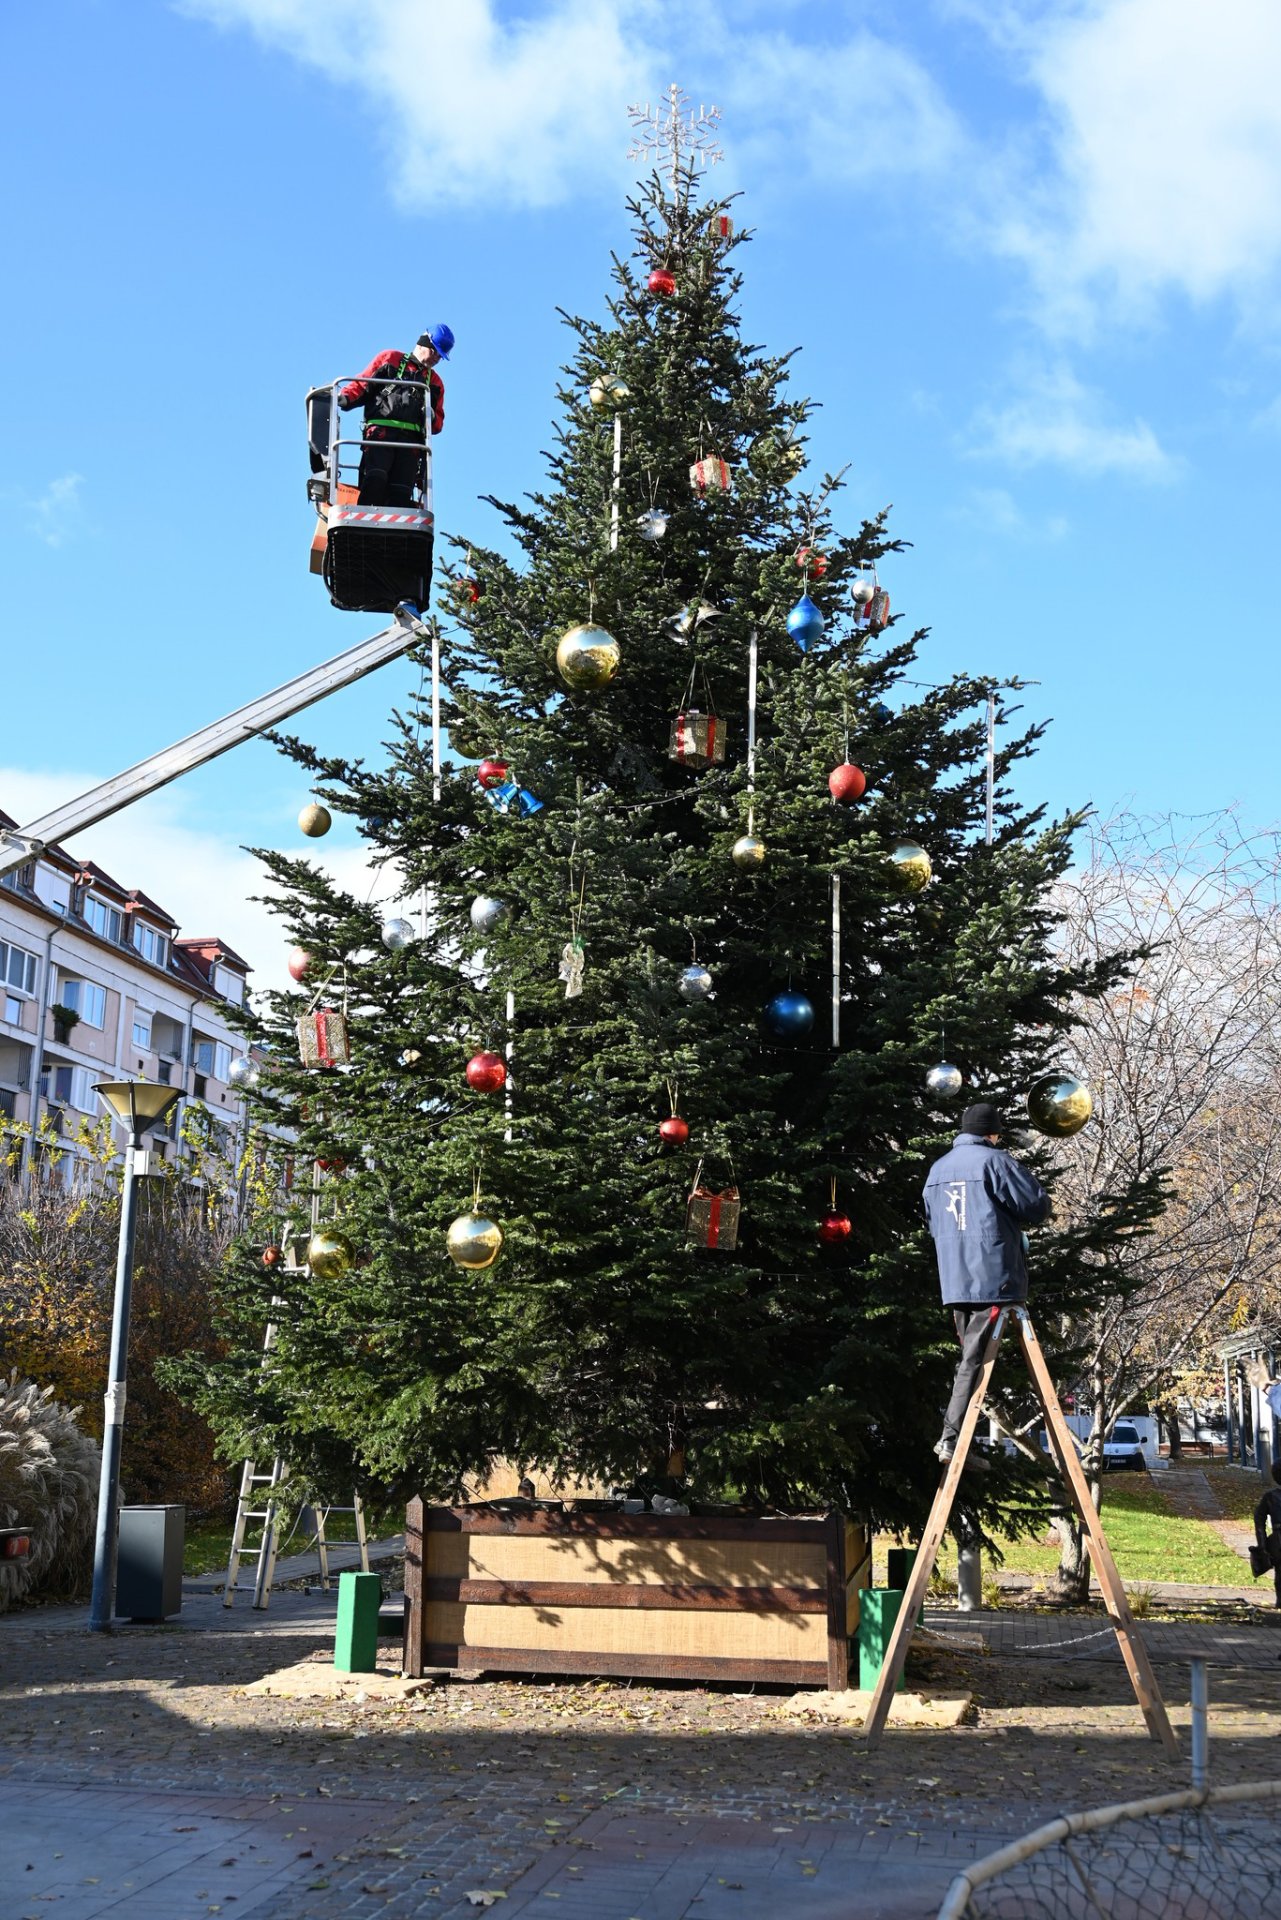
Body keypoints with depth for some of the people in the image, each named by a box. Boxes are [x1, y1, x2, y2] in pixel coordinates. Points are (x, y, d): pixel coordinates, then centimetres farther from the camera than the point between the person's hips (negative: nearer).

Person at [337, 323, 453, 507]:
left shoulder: (435, 382, 29)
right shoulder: (389, 359, 18)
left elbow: (438, 423, 26)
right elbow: (362, 384, 13)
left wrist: (432, 417, 2)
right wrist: (345, 397, -8)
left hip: (410, 440, 4)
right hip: (380, 432, -3)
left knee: (401, 493, -12)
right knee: (375, 478, -26)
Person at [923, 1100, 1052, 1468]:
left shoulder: (937, 1169, 16)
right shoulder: (995, 1161, -7)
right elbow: (1039, 1206, -6)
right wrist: (1015, 1219, 14)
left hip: (953, 1281, 7)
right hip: (993, 1277, -7)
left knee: (970, 1355, 15)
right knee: (976, 1359, -8)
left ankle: (960, 1439, 13)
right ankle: (952, 1436, -14)